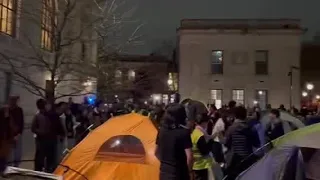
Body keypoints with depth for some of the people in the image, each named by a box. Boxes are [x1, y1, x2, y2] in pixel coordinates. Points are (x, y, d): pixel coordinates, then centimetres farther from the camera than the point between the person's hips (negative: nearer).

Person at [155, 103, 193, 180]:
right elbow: (189, 157, -19)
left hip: (163, 172, 7)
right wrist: (188, 171, -2)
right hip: (178, 174, -6)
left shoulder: (162, 130, 1)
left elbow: (156, 152, 13)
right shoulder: (184, 132, -18)